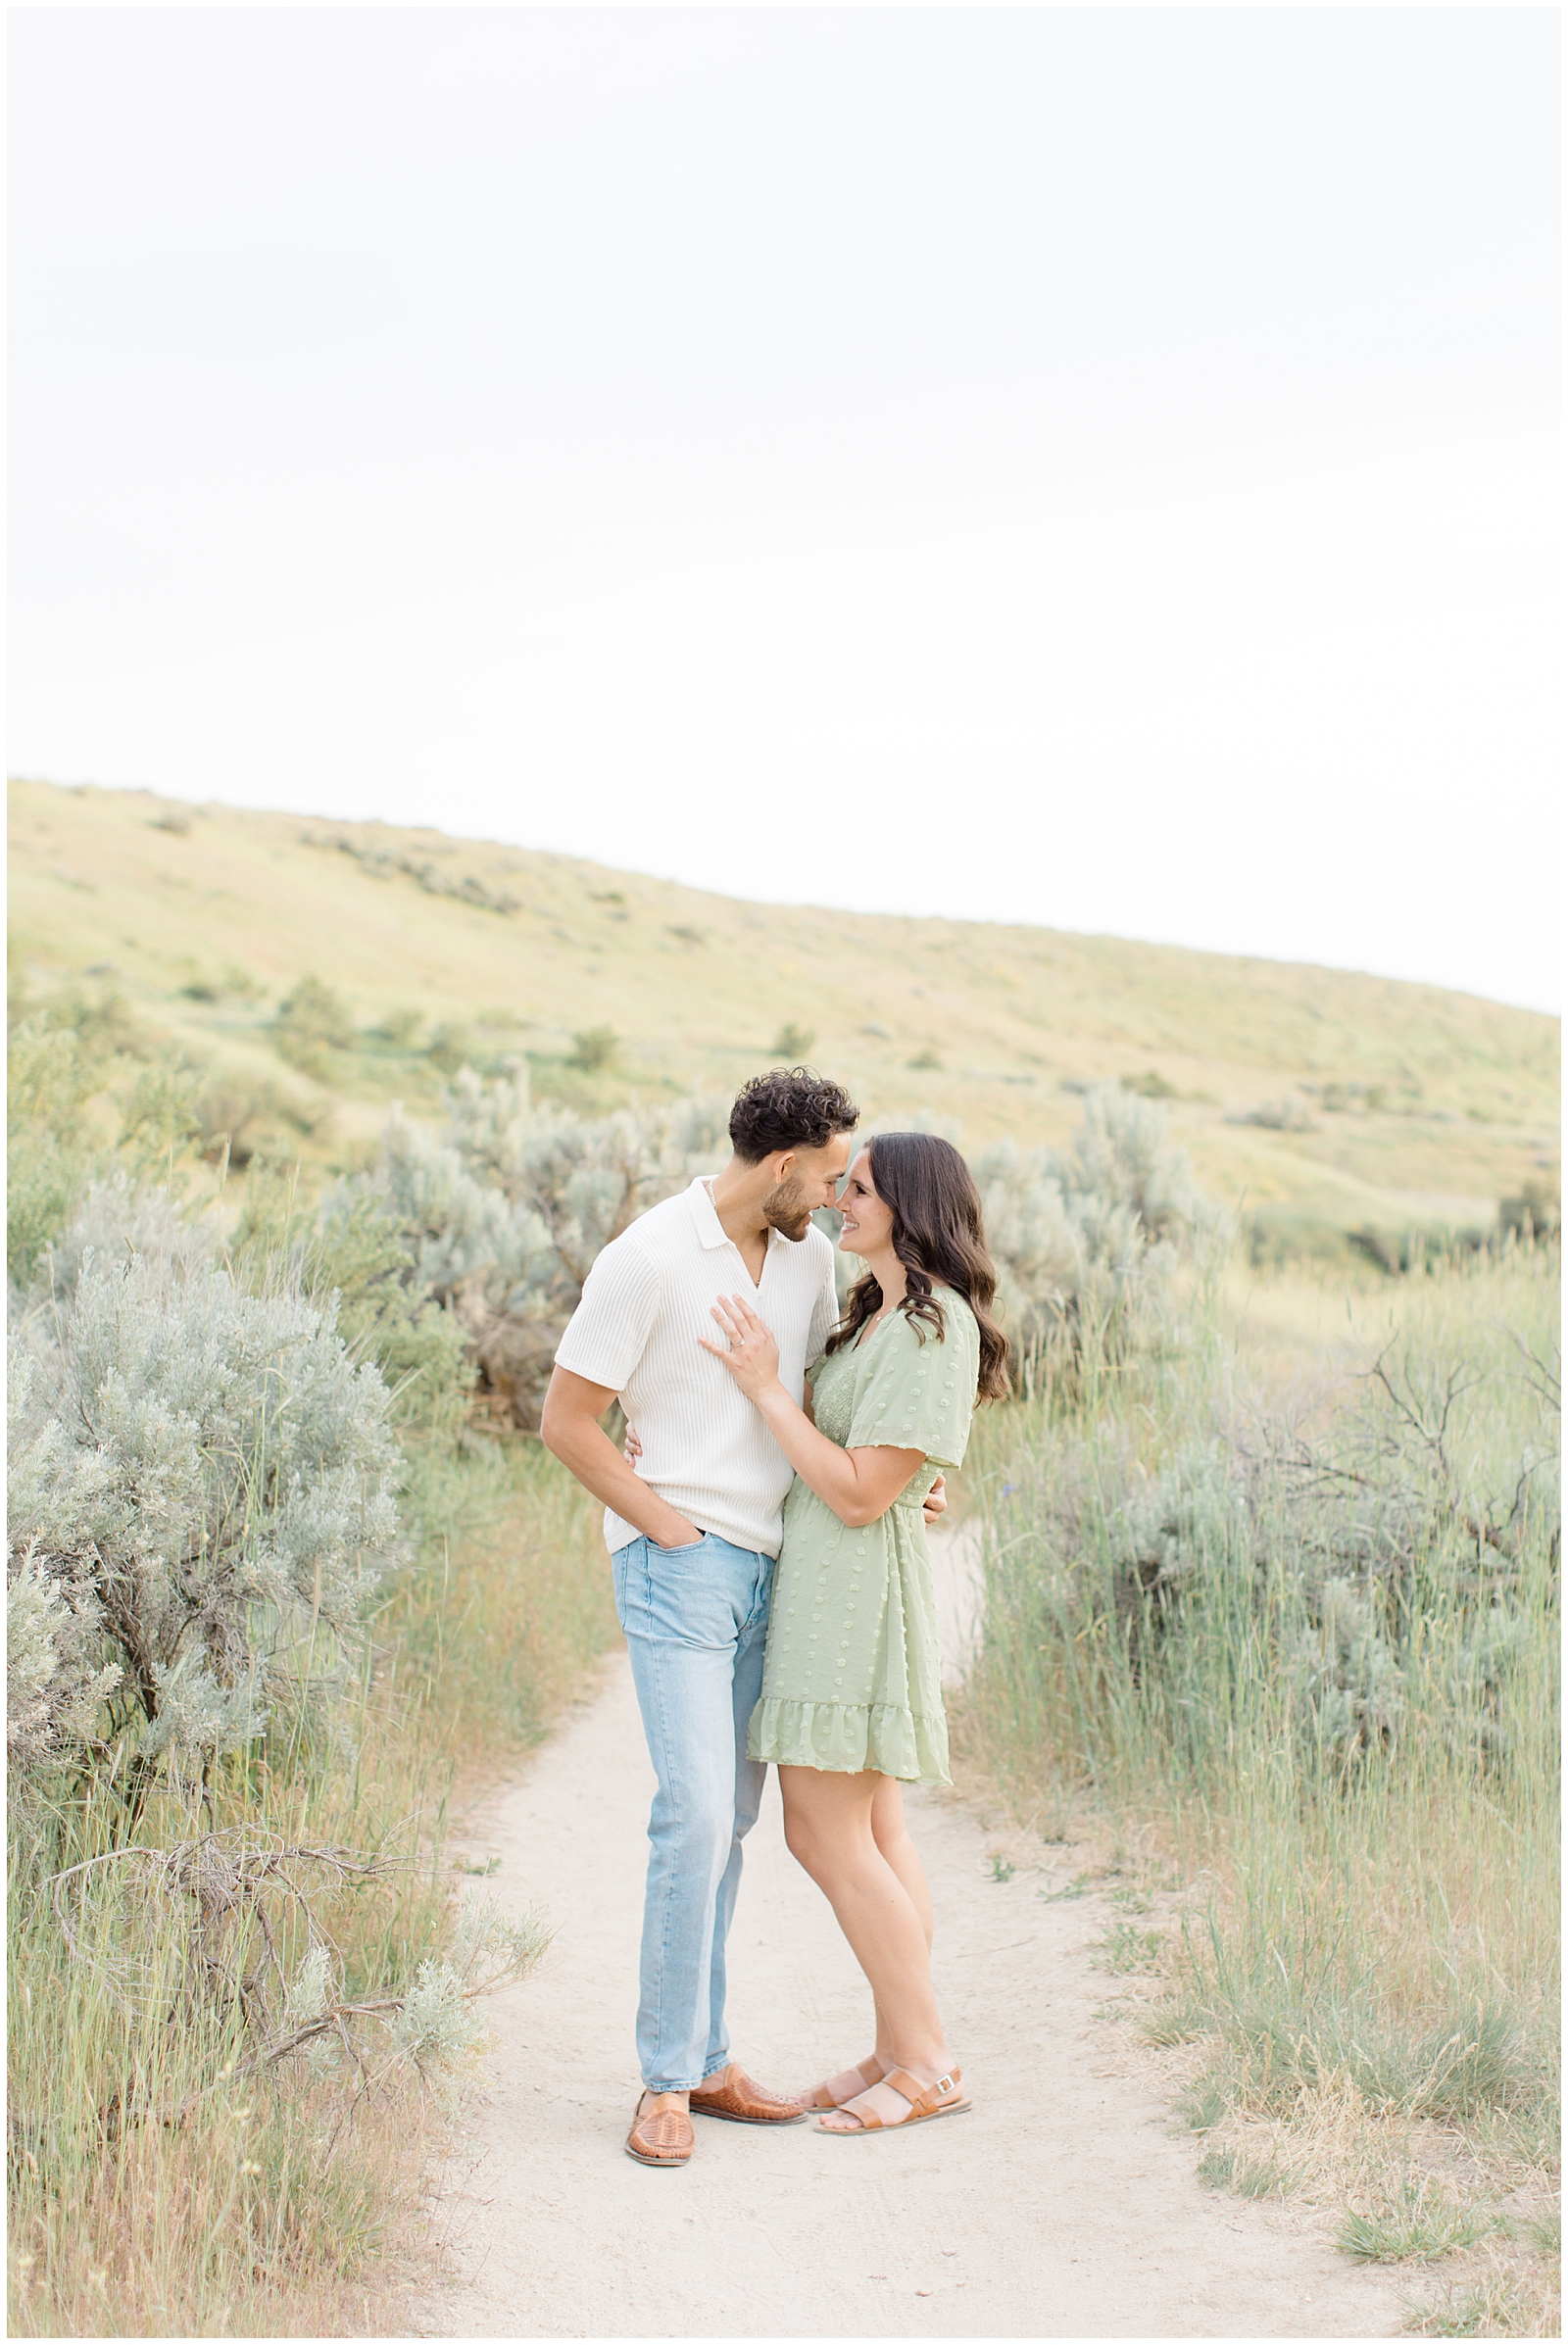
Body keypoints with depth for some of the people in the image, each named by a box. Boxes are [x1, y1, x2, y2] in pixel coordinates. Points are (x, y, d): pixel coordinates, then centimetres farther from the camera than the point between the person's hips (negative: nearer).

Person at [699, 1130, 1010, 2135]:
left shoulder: (935, 1329, -17)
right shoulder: (875, 1314, 13)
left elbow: (860, 1491, -20)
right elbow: (810, 1438, 16)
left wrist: (767, 1386, -17)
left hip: (858, 1587, -10)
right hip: (821, 1584, 10)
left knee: (827, 1835, -5)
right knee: (875, 1833, 12)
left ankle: (928, 2065, 3)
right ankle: (899, 2053, 18)